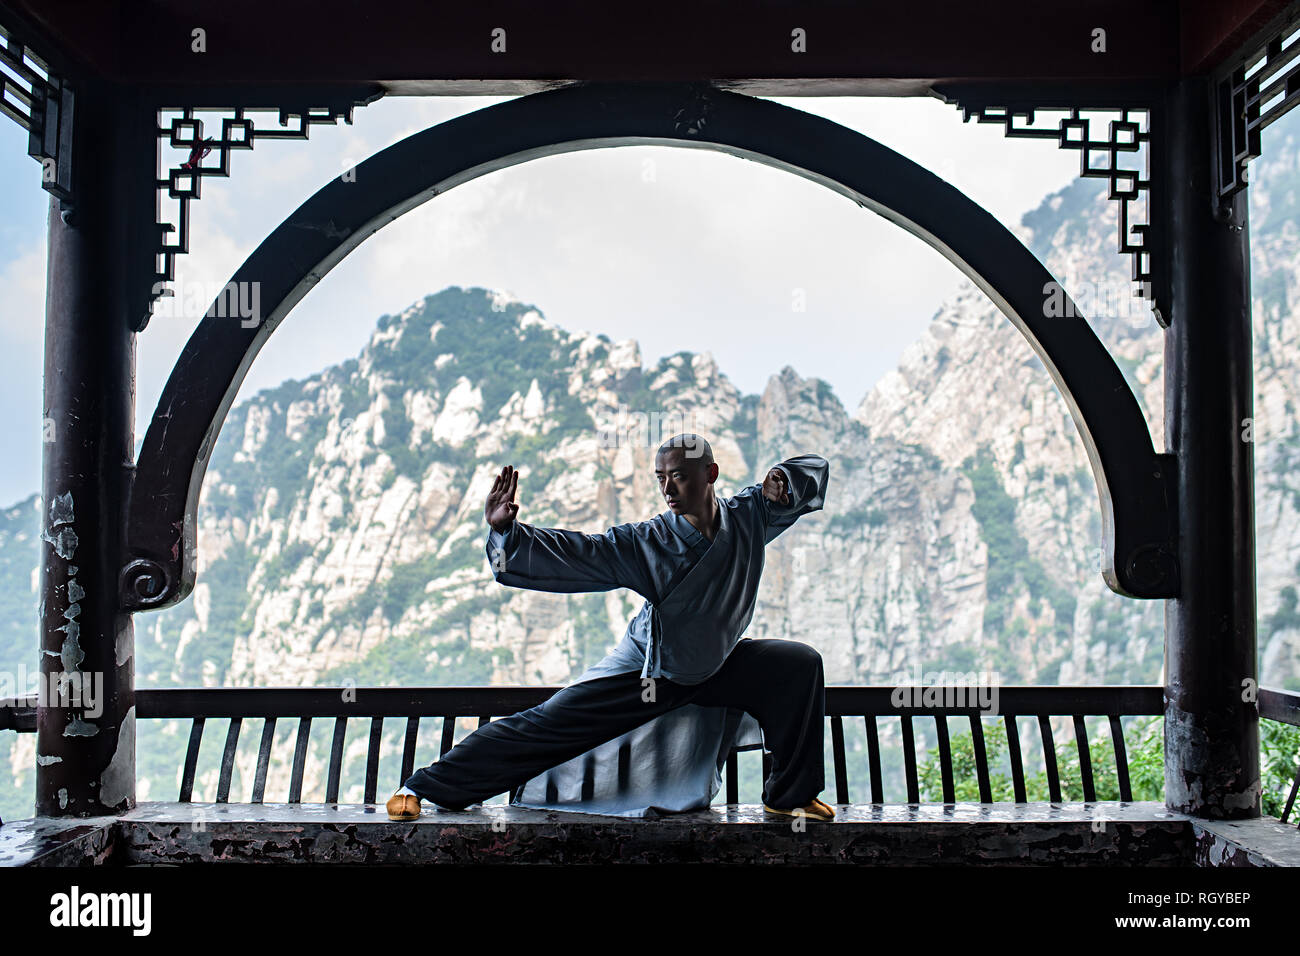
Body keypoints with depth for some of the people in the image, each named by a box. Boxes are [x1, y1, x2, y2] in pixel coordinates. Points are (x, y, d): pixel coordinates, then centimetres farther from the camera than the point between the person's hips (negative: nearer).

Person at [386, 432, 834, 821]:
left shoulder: (749, 516, -15)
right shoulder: (645, 543, -25)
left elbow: (813, 468, -1)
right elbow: (569, 553, -28)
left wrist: (780, 483, -23)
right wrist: (507, 531, -44)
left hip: (719, 665, 3)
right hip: (648, 669, -3)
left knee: (798, 664, -14)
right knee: (545, 725, -6)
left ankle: (789, 795, 4)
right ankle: (426, 787, 8)